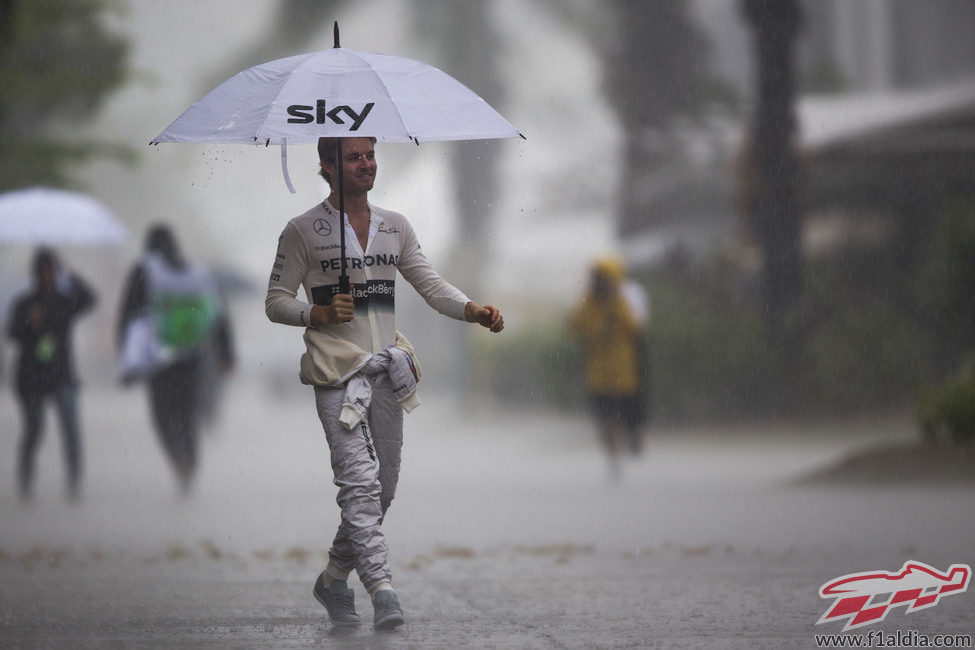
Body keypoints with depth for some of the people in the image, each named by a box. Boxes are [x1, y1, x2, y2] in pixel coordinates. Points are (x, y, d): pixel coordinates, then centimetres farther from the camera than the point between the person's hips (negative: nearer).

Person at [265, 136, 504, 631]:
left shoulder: (395, 227, 13)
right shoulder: (303, 230, -1)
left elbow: (430, 283, 11)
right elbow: (276, 301, 1)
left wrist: (474, 310, -7)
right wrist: (320, 314, -17)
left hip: (386, 368, 5)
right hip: (335, 369, -5)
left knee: (383, 487, 8)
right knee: (360, 479, -18)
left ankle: (334, 580, 24)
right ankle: (381, 589, -26)